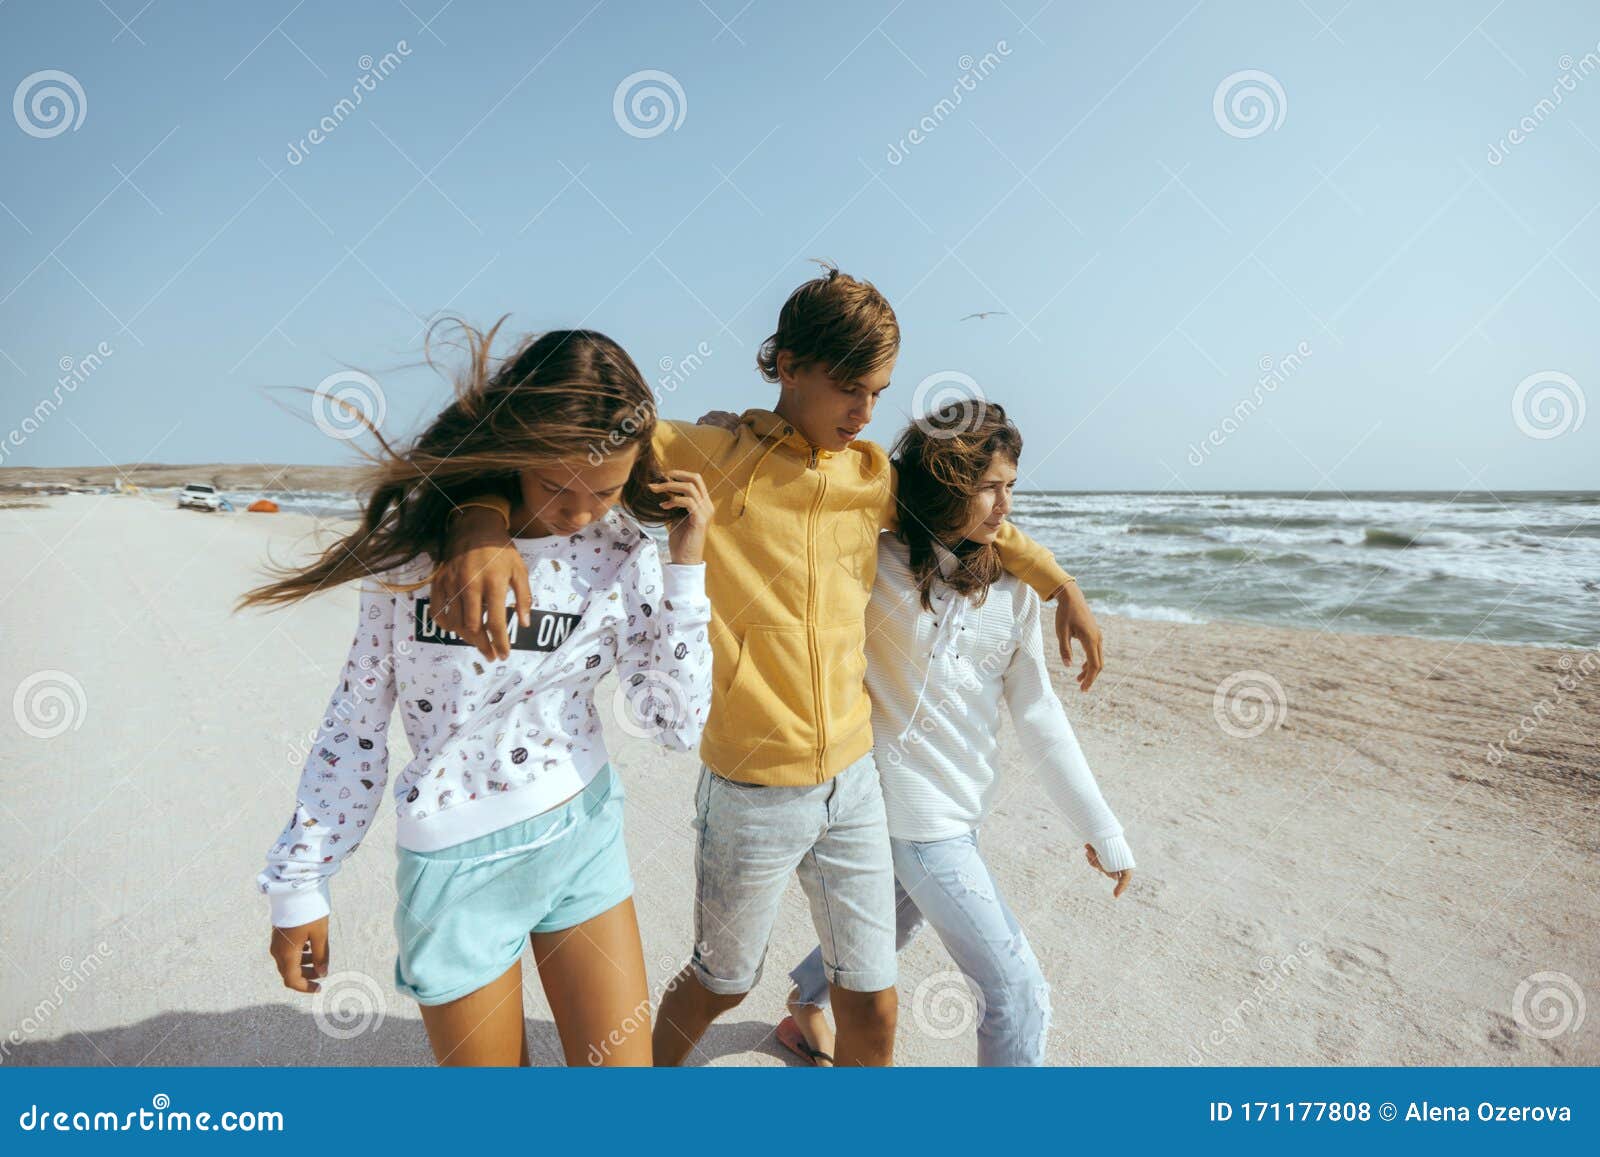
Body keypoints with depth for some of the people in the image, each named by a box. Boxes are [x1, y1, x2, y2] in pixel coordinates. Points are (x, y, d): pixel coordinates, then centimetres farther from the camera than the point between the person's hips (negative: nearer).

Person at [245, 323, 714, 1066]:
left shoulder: (619, 553, -9)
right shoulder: (420, 532, -12)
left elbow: (675, 725, -11)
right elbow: (356, 721, -3)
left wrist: (686, 566, -16)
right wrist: (299, 883, 2)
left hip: (585, 837, 2)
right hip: (459, 864, -1)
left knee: (623, 1063, 13)